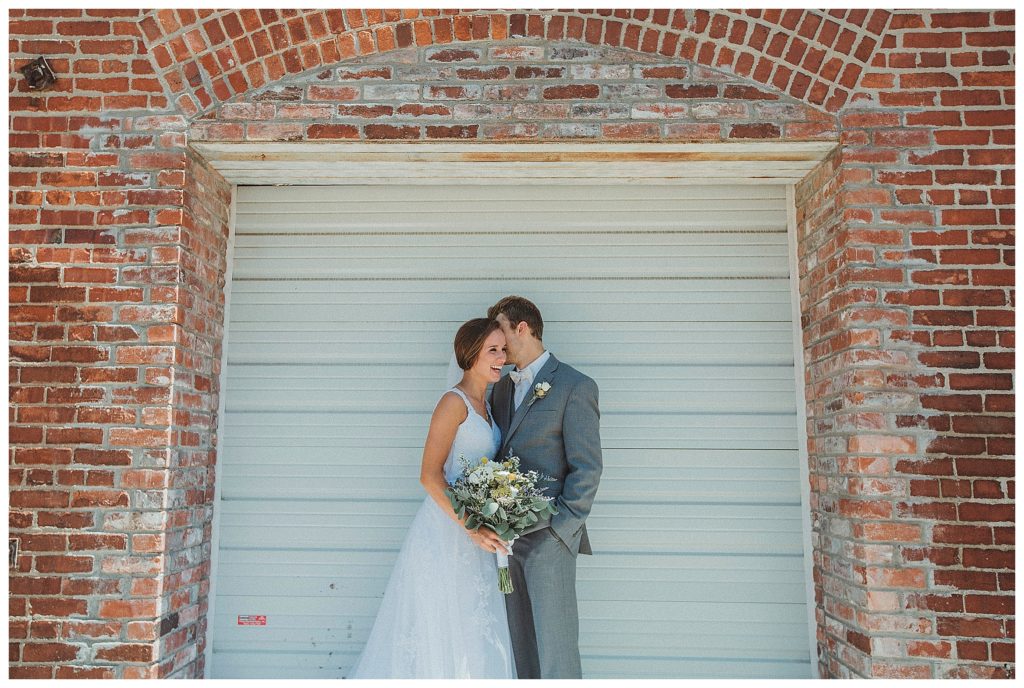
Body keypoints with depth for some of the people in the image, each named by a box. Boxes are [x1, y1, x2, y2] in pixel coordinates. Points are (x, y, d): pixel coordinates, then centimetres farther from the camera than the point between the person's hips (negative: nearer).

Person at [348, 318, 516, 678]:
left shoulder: (484, 406, 12)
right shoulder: (454, 402, -14)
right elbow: (430, 475, -19)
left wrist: (482, 528, 5)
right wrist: (471, 527, -23)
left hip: (473, 531, 8)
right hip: (446, 531, -8)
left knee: (470, 630, 15)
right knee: (441, 630, 3)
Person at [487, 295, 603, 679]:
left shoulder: (575, 386, -6)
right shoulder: (502, 388, 15)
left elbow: (587, 469, -9)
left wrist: (558, 528, -15)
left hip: (548, 537, -6)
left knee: (556, 649, -1)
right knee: (521, 644, 15)